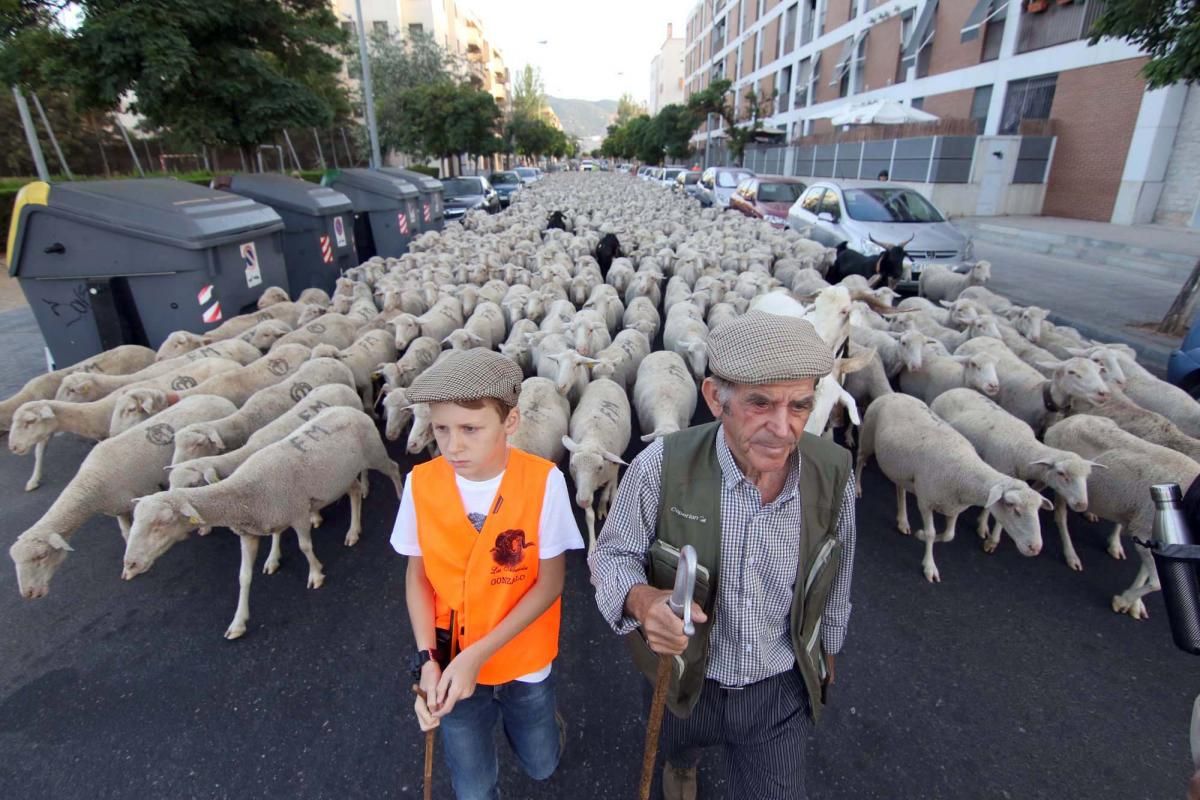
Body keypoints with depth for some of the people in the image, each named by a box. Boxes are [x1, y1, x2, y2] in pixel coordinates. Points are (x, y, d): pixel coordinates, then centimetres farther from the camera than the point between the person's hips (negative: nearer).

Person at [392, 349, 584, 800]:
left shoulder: (543, 482, -24)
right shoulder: (421, 483, -16)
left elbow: (549, 583, -17)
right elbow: (417, 576, -5)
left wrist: (478, 654, -21)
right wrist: (427, 659, -14)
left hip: (524, 660, -1)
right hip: (452, 664, 1)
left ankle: (544, 721, 55)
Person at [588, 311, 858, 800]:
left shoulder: (834, 473, -19)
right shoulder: (661, 468, -29)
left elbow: (835, 578, -1)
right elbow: (611, 553, -15)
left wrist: (827, 650, 14)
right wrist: (641, 599, -37)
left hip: (781, 691, 0)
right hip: (682, 681, 1)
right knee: (677, 754, 33)